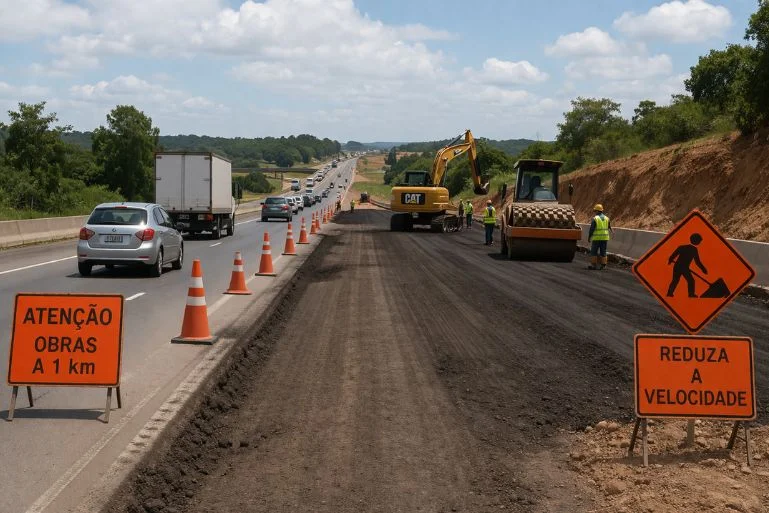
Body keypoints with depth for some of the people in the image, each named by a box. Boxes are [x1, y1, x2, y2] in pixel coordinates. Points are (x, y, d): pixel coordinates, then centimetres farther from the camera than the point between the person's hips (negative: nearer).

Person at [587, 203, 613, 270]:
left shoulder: (595, 219, -8)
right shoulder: (606, 218, 7)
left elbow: (591, 229, -9)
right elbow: (609, 228, 13)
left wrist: (589, 237, 0)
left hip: (596, 238, -5)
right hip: (605, 238, 5)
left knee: (593, 251, 4)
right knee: (603, 252, 9)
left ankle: (593, 265, 2)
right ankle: (603, 265, 6)